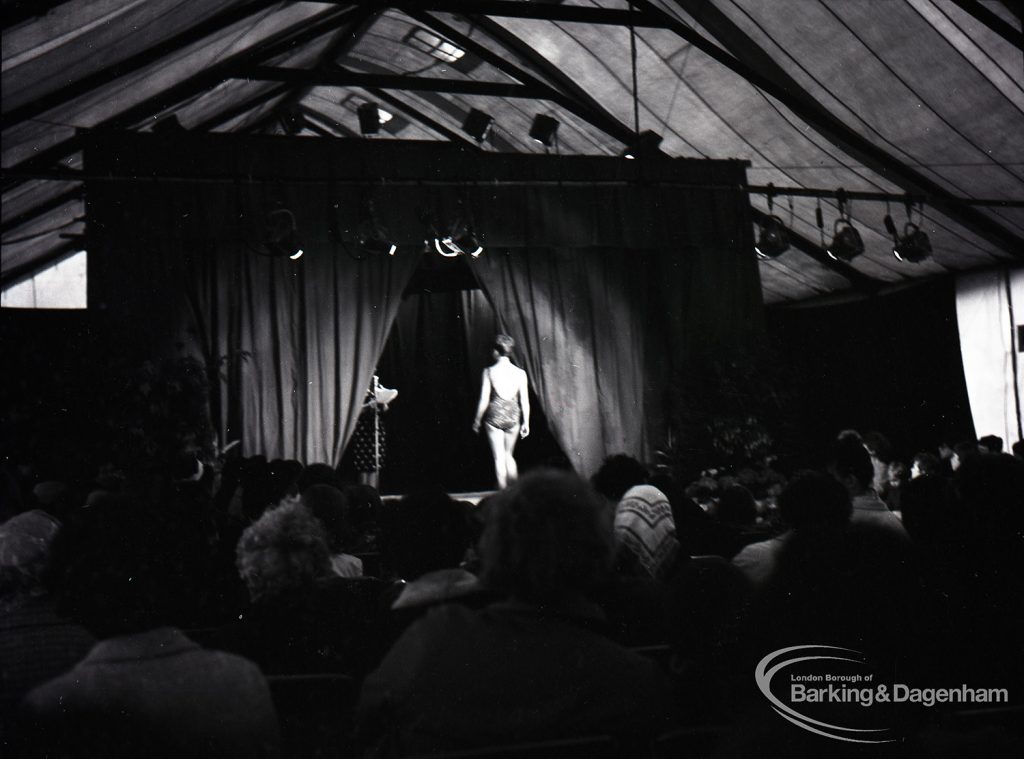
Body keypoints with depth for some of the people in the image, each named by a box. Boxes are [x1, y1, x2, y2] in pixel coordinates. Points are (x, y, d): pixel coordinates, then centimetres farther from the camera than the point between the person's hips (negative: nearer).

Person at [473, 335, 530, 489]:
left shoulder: (489, 371, -7)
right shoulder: (520, 373, -1)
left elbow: (484, 400, -6)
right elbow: (525, 401, 1)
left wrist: (477, 420, 5)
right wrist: (526, 422, 10)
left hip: (495, 416, -3)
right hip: (513, 418, 3)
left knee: (499, 457, 5)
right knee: (508, 454, 20)